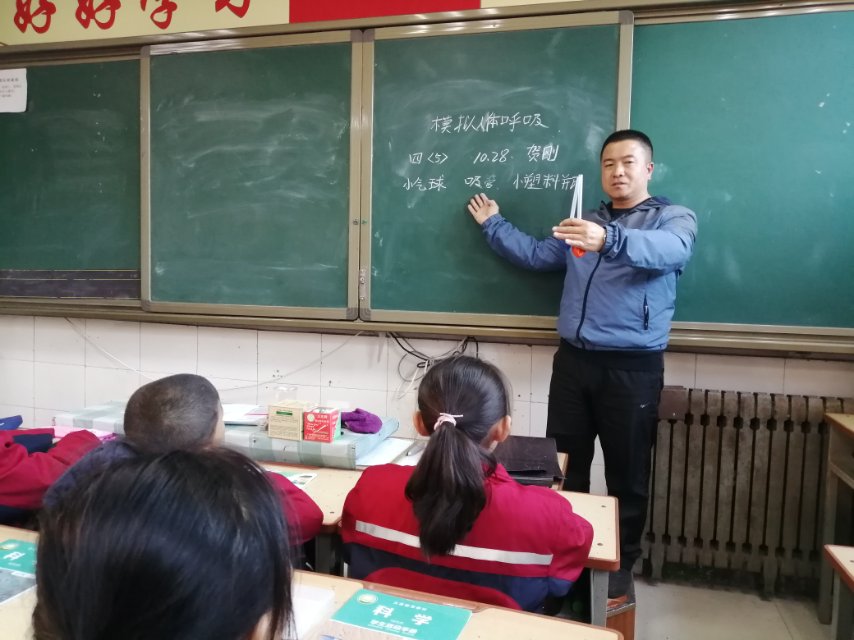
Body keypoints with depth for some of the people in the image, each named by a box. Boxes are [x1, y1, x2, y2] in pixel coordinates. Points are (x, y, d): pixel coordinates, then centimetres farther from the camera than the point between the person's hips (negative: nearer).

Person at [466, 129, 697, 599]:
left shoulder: (674, 218, 0)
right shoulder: (585, 222, 18)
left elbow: (669, 250, -25)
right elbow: (536, 255, 29)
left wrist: (609, 240, -43)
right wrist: (492, 224, 25)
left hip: (633, 367, -4)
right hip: (573, 360, 5)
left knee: (627, 475, 7)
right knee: (564, 466, 11)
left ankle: (621, 566, 24)